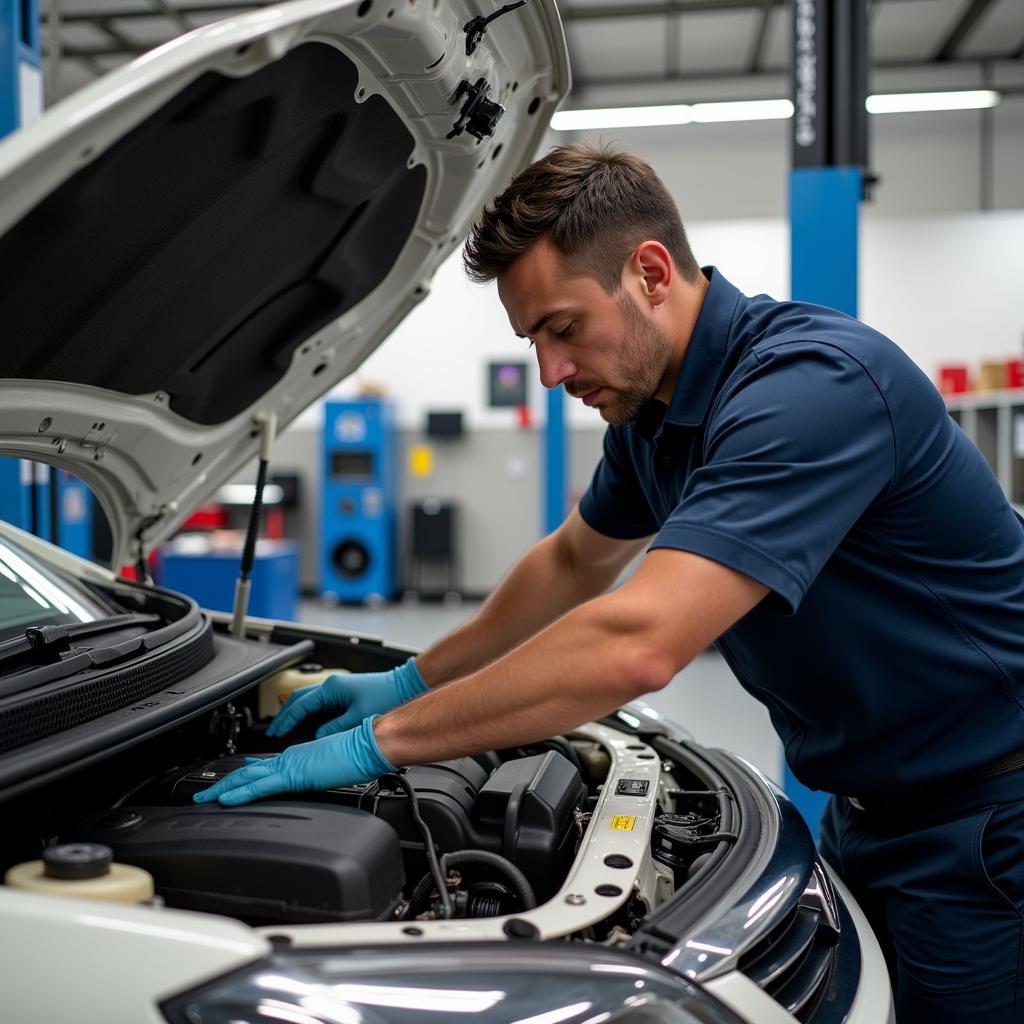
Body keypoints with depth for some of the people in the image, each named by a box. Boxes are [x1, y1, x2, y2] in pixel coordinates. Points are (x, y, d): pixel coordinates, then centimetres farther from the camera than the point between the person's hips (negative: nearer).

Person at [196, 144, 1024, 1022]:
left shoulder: (812, 382, -30)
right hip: (869, 809, 8)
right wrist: (411, 682, 12)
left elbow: (634, 647, -37)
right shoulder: (651, 406, 1)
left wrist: (381, 742, -29)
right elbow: (576, 562, 17)